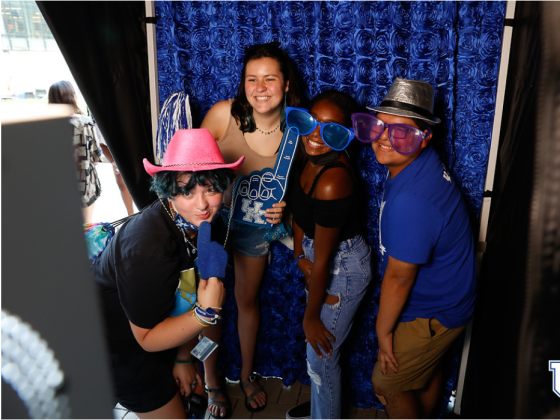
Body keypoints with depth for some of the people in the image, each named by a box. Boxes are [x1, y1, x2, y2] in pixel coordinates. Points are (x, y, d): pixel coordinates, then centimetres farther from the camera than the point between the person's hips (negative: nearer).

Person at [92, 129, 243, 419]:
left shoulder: (207, 225, -14)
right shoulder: (146, 247, -37)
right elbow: (147, 338, -25)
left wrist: (183, 358, 4)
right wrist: (206, 313, -37)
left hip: (155, 321, 7)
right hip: (117, 344, -6)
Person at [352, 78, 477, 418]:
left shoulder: (411, 201, -38)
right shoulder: (423, 161, -8)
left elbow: (399, 277, -25)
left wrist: (384, 330, -12)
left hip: (433, 313, -9)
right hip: (446, 297, 9)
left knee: (387, 382, 12)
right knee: (426, 371, 30)